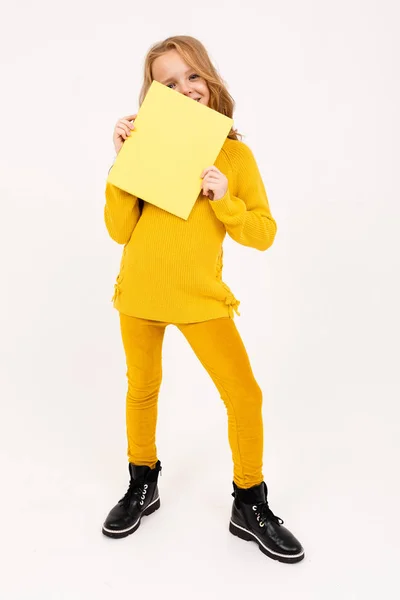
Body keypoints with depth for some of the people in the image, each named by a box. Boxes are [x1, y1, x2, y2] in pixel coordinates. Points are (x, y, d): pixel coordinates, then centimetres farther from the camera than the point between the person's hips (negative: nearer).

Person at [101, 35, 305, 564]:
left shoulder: (235, 154, 0)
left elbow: (264, 234, -2)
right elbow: (119, 230, -5)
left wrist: (223, 201, -17)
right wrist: (123, 162, -11)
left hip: (202, 296, -1)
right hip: (139, 292, 2)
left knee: (245, 397, -4)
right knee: (142, 389, 15)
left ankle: (250, 506, 21)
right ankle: (142, 485, 40)